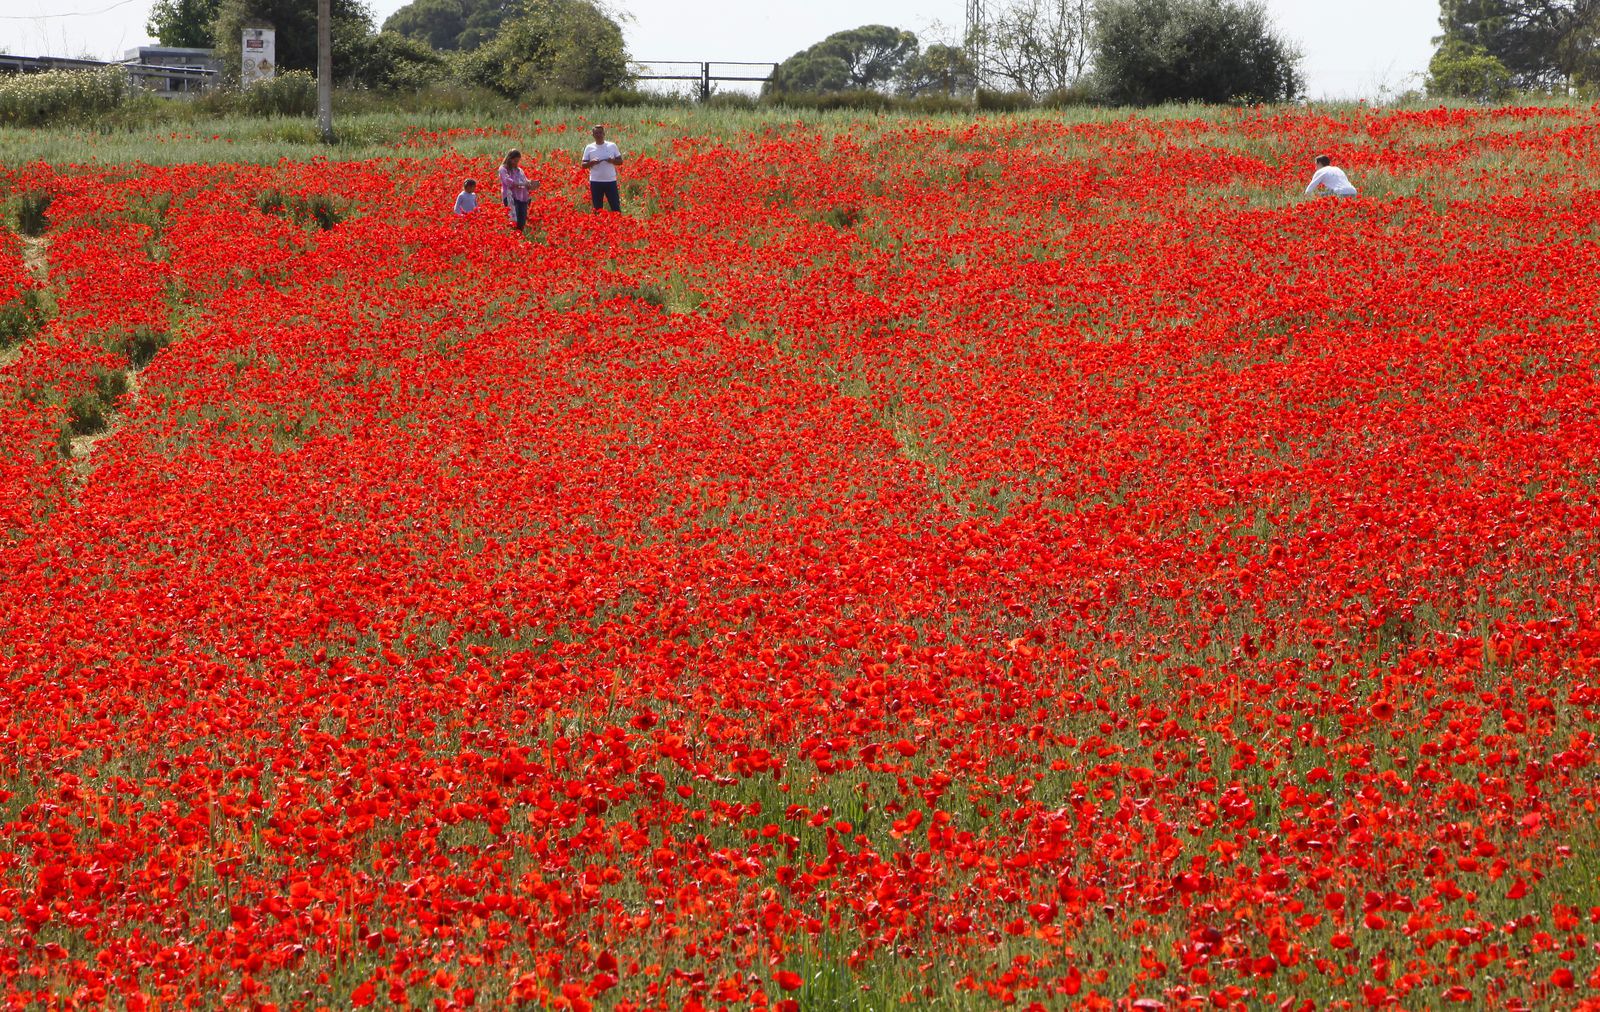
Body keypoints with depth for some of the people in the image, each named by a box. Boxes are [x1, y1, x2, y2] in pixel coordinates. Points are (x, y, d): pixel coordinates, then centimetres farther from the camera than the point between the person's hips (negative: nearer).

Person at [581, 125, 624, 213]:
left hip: (610, 180, -1)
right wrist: (591, 163, -16)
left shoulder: (612, 146, 3)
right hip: (595, 182, 1)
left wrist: (612, 160, -15)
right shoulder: (589, 148, 4)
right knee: (597, 208, 6)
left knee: (616, 207, 1)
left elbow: (620, 161, 6)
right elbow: (584, 165, 4)